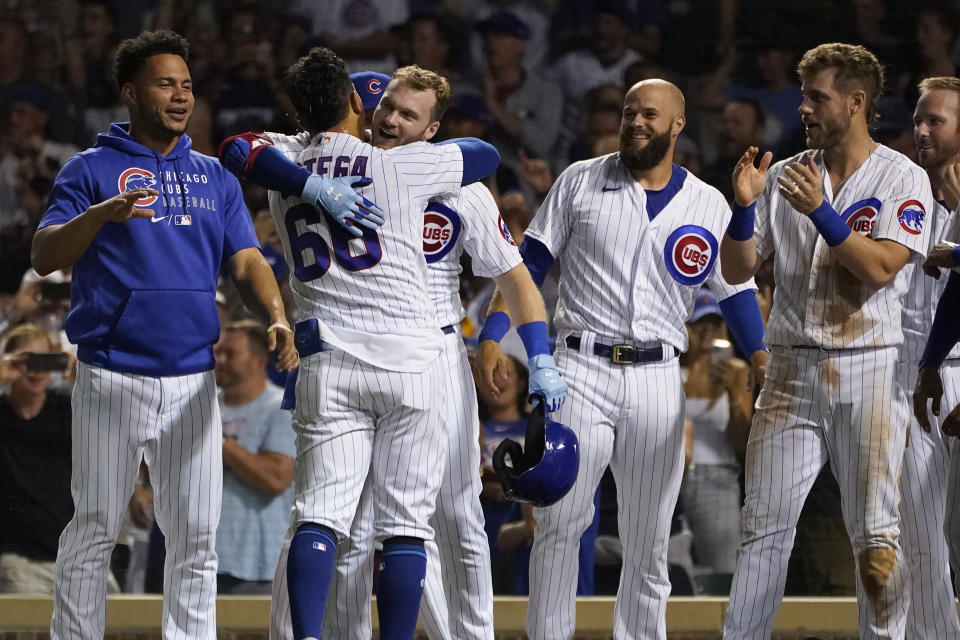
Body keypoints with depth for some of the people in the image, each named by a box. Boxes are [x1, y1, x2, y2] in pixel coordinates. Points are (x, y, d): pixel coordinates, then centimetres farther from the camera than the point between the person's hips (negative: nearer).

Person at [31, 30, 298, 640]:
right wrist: (102, 214, -25)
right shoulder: (91, 170, 3)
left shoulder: (214, 178, 16)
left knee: (197, 536, 4)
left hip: (193, 380, 4)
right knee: (96, 528, -1)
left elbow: (247, 260, 8)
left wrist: (277, 319, -12)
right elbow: (44, 257, -6)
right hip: (112, 378, -4)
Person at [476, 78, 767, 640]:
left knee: (649, 540, 4)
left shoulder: (709, 206, 9)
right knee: (561, 521, -10)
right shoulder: (581, 182, 6)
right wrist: (492, 334, -5)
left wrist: (767, 368, 0)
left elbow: (737, 292, 10)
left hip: (657, 378, 2)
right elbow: (530, 261, 6)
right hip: (582, 368, -1)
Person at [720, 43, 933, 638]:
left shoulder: (903, 179, -1)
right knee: (765, 523, 1)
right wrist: (746, 206, -7)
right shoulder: (786, 176, 11)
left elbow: (880, 268, -14)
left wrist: (821, 211, -22)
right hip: (792, 370, 4)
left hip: (868, 371, -4)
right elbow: (737, 270, 9)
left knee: (875, 532, -4)